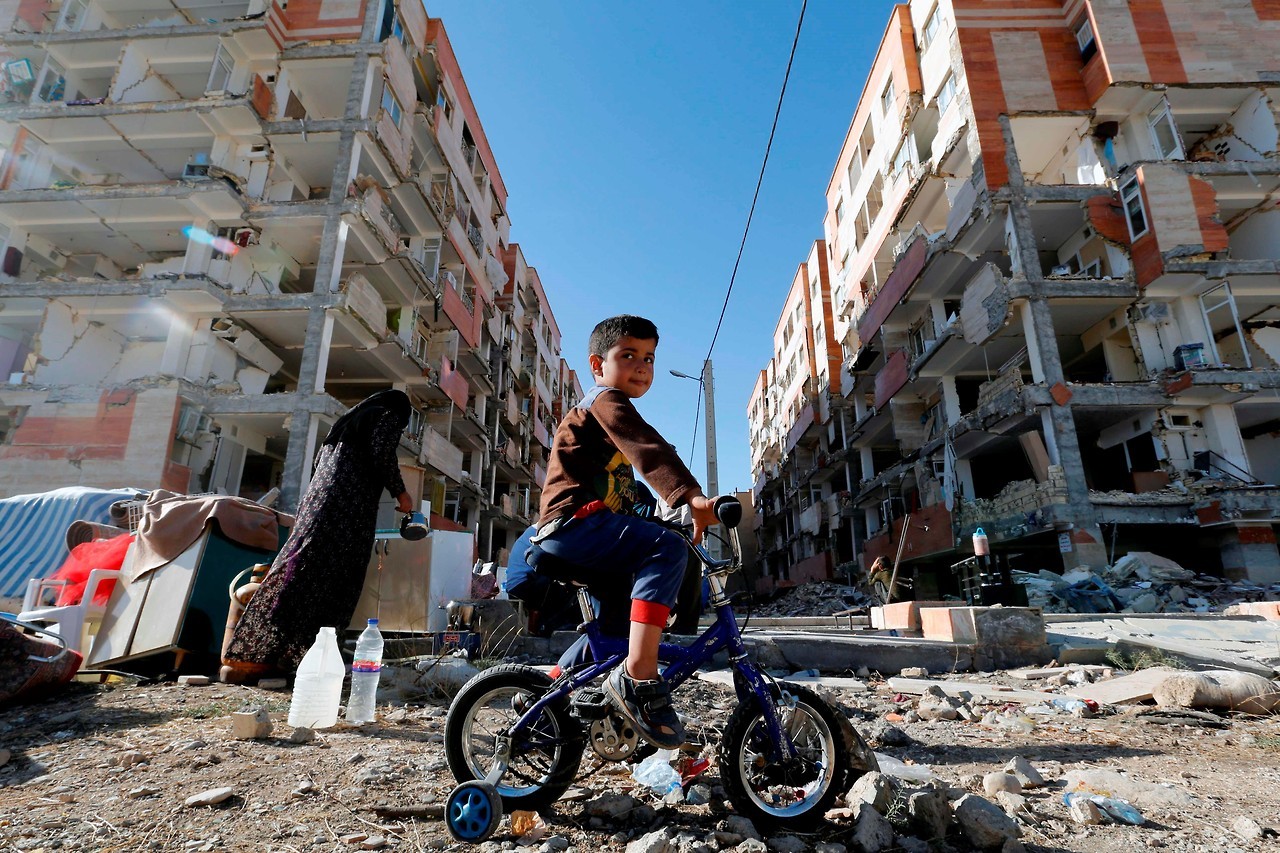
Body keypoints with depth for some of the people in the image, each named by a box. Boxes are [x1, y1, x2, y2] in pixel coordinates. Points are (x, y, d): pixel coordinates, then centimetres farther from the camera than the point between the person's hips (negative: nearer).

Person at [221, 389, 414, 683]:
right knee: (336, 579, -11)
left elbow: (320, 458, 30)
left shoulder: (349, 418, 31)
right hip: (351, 502, -8)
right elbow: (382, 455, -9)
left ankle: (248, 656, -2)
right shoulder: (390, 416, 8)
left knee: (303, 566, 2)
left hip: (318, 493, 8)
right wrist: (400, 493, 2)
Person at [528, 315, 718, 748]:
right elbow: (647, 449, -25)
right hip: (573, 522, -11)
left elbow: (629, 487, 31)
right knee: (667, 548, -27)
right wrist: (692, 496, -37)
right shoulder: (605, 400, -4)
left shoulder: (608, 410, 28)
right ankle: (637, 677, -30)